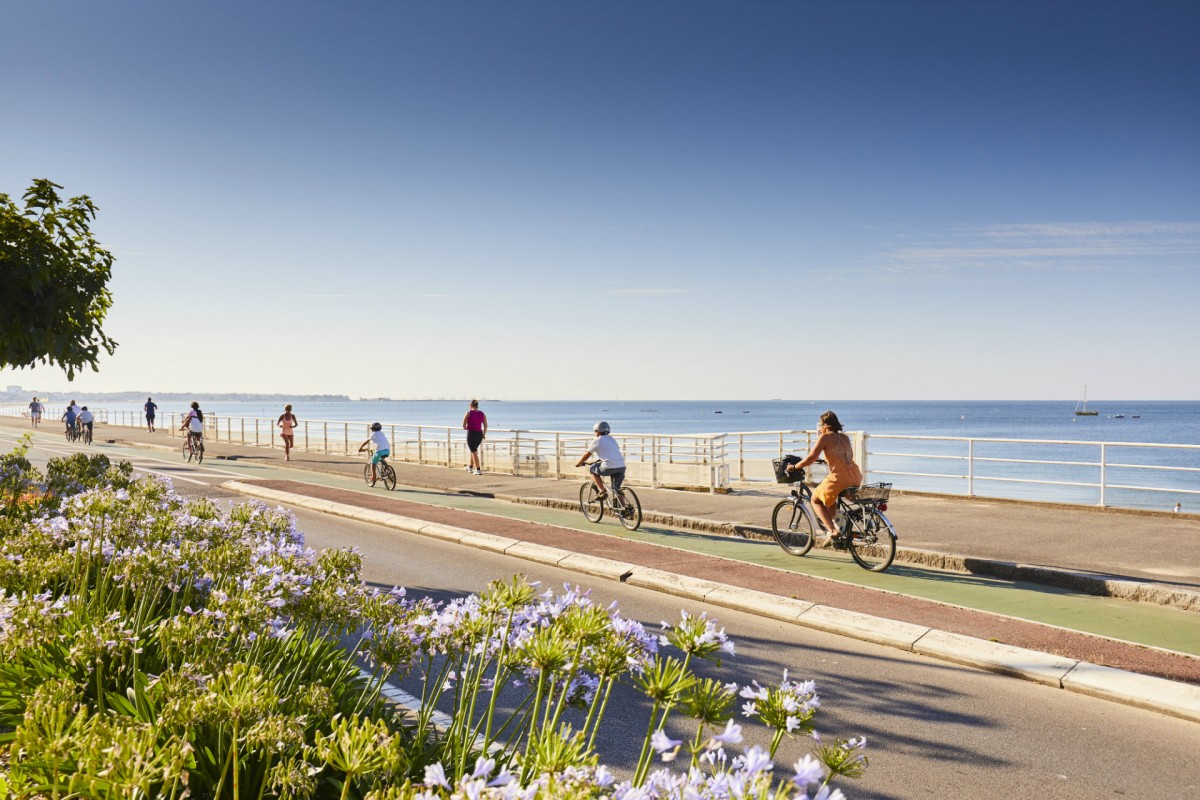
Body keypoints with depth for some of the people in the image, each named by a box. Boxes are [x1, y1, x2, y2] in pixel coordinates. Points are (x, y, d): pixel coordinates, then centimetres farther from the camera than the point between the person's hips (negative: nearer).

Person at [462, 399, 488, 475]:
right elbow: (485, 426, 5)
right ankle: (470, 467, 38)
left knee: (474, 452, 0)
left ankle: (478, 470, -6)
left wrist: (466, 428, 16)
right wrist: (484, 435, 15)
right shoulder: (482, 414, 5)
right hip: (479, 434, 5)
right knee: (474, 450, 25)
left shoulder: (468, 413, -6)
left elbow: (464, 426, -7)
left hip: (471, 433, -5)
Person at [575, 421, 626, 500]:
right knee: (617, 489, 19)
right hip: (622, 466, 6)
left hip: (609, 467, -6)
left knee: (592, 470, 19)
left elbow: (586, 455, 14)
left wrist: (579, 464, 31)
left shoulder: (596, 441, 5)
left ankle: (602, 491, 7)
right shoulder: (612, 439, 23)